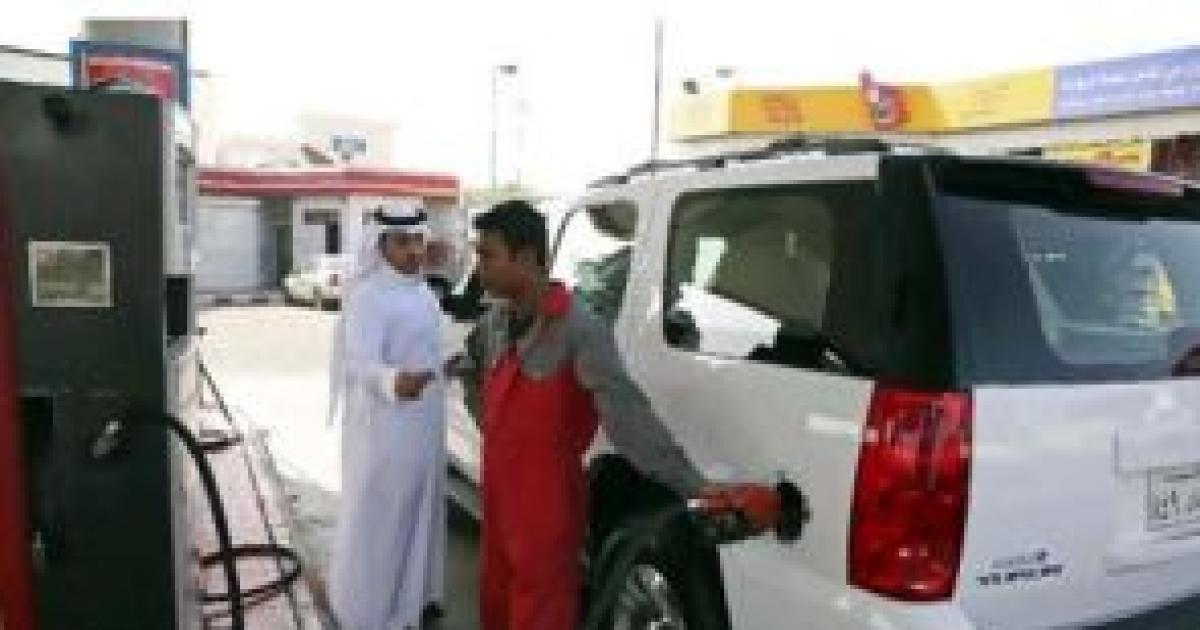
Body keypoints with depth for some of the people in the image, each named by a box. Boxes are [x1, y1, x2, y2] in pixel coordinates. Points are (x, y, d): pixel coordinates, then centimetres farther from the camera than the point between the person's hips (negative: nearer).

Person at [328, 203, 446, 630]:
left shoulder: (421, 291, 7)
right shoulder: (369, 296, -20)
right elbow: (359, 360, -34)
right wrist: (392, 380, -52)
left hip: (425, 427, 9)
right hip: (386, 431, -9)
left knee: (419, 510, 21)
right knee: (379, 518, 2)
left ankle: (413, 594, 38)